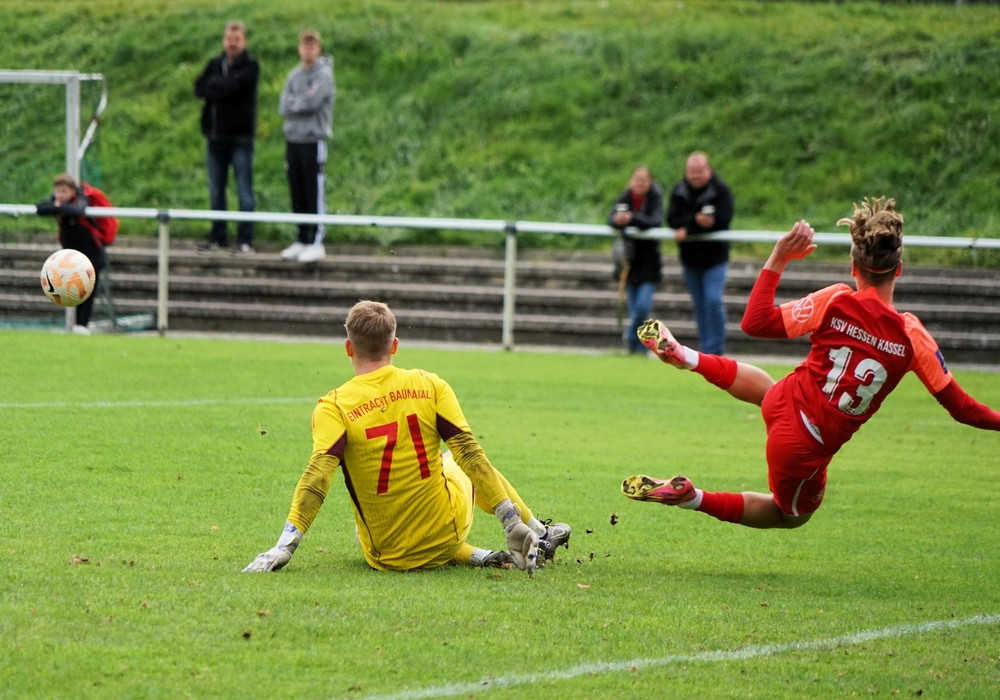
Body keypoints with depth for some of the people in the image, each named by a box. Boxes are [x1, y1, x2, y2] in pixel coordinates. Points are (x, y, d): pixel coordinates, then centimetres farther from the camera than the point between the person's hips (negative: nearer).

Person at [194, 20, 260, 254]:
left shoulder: (250, 66, -2)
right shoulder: (214, 64, 14)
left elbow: (232, 86, -18)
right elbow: (199, 88, 0)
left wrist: (213, 85, -3)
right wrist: (222, 88, -12)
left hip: (240, 136, -6)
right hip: (216, 136, 6)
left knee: (244, 190, -4)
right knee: (216, 191, 9)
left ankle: (245, 240, -1)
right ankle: (217, 238, 15)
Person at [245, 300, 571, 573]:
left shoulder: (333, 407, -12)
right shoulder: (430, 386, -6)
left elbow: (317, 478, -24)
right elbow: (471, 456, -8)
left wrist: (283, 548, -26)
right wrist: (516, 523, -5)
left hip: (386, 556, -2)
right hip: (446, 533, 2)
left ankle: (477, 556, 16)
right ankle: (537, 535, 33)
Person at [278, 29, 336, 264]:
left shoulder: (324, 75, -5)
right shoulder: (294, 75, 13)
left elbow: (311, 103, -18)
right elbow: (284, 107, 3)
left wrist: (294, 103, -2)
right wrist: (303, 102, -10)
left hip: (314, 141, -6)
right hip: (293, 139, 6)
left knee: (315, 194, -5)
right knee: (297, 194, 9)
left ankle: (316, 242, -4)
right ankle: (302, 240, 16)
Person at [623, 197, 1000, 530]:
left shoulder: (834, 302, -14)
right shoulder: (912, 337, -15)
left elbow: (756, 322, -8)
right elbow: (958, 405, -8)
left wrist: (777, 259, -3)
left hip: (783, 406, 2)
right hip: (806, 450, -2)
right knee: (793, 514, 28)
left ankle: (684, 357, 50)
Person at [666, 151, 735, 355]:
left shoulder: (720, 190, -8)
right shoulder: (679, 191, 3)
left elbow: (722, 220, -20)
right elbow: (672, 220, -8)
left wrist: (688, 230, -24)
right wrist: (696, 220, -26)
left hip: (715, 258, -4)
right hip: (690, 258, 4)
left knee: (713, 300, -15)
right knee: (699, 305, 11)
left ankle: (715, 349, -7)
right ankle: (705, 348, 18)